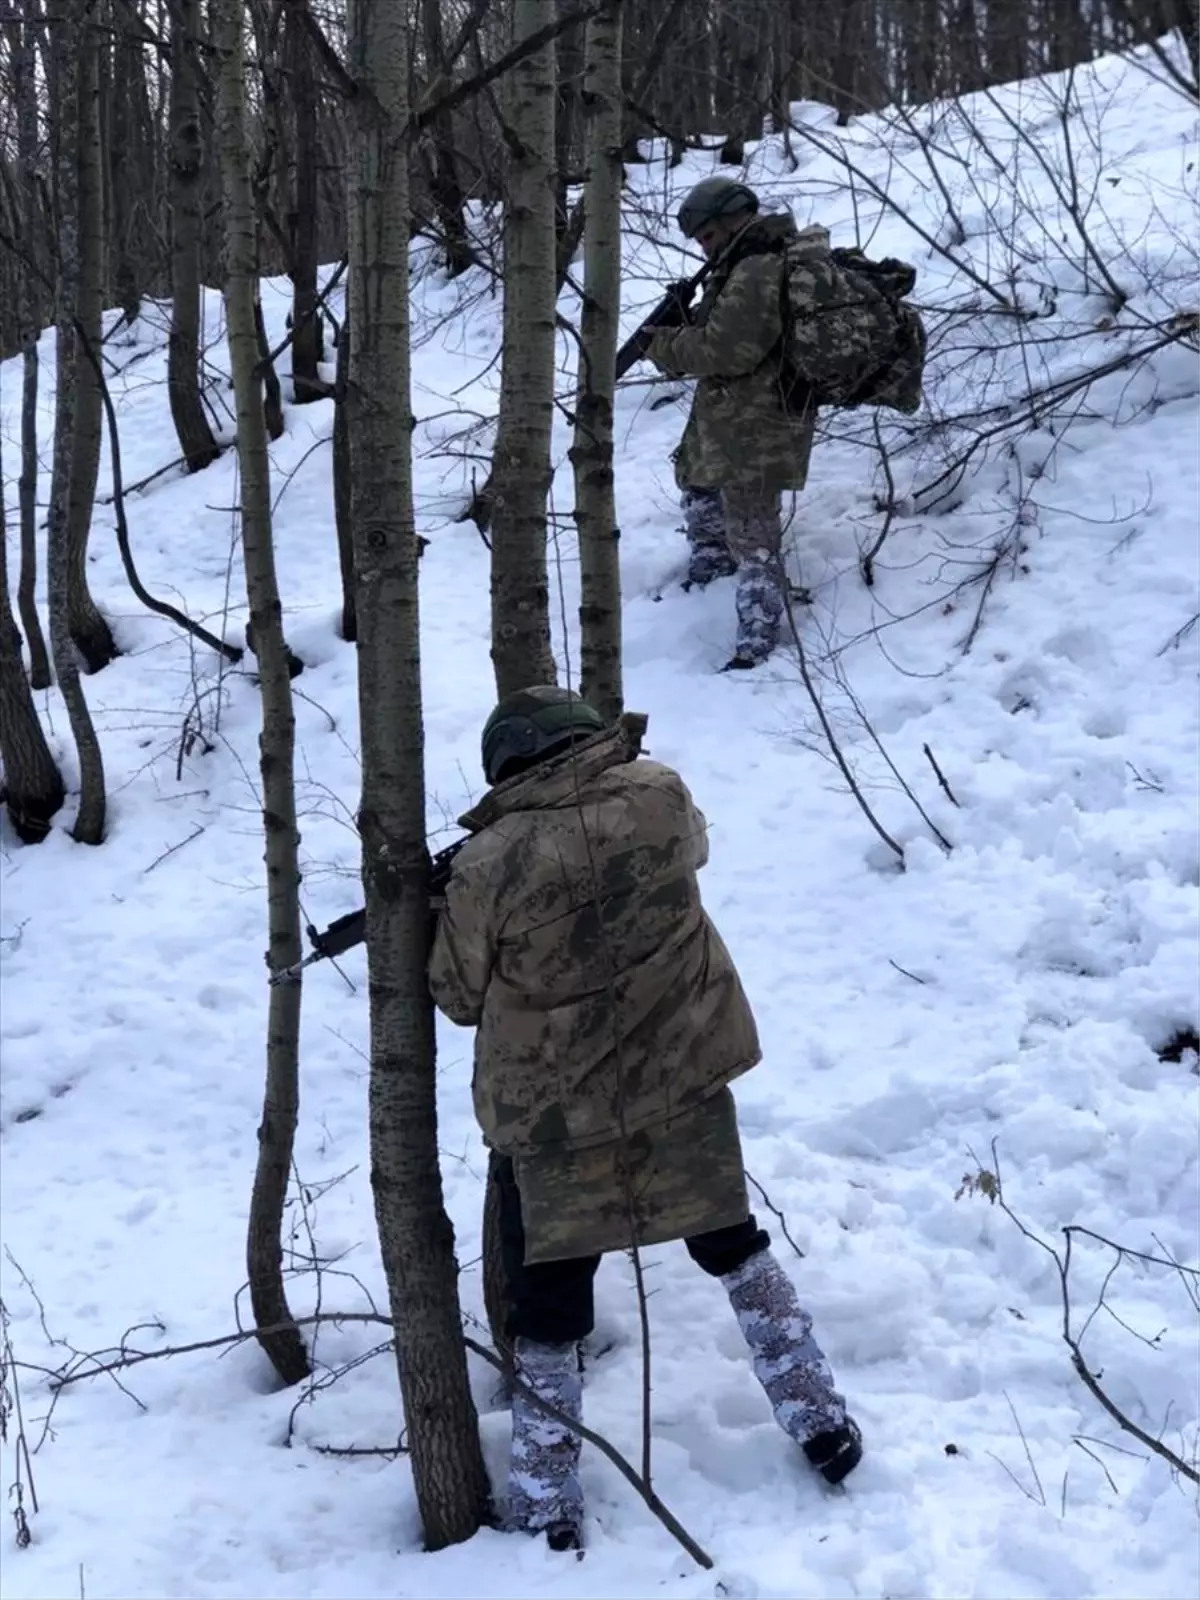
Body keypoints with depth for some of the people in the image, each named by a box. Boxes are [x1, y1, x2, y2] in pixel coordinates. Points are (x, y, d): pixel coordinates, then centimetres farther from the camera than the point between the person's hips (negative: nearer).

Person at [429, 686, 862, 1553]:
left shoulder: (489, 864, -18)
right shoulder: (662, 797, -9)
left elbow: (460, 996, -4)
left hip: (553, 1115, -3)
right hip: (681, 1078, 3)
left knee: (548, 1310, 12)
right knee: (733, 1245, 25)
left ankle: (546, 1513, 20)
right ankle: (822, 1422, 32)